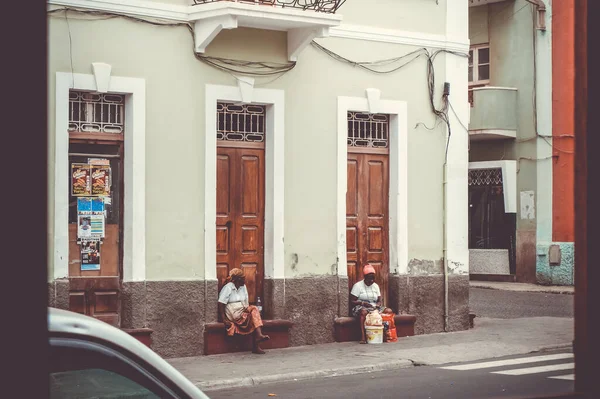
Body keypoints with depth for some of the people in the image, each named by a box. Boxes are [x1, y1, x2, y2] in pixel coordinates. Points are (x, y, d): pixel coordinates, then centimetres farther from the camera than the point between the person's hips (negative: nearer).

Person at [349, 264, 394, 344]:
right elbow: (352, 301, -5)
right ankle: (363, 337, -48)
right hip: (361, 307, -5)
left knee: (389, 311, -19)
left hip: (375, 308, 5)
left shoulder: (375, 286, 14)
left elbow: (379, 300, 15)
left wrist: (378, 304, -9)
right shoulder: (358, 286, -2)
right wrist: (363, 303, -21)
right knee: (364, 312, -42)